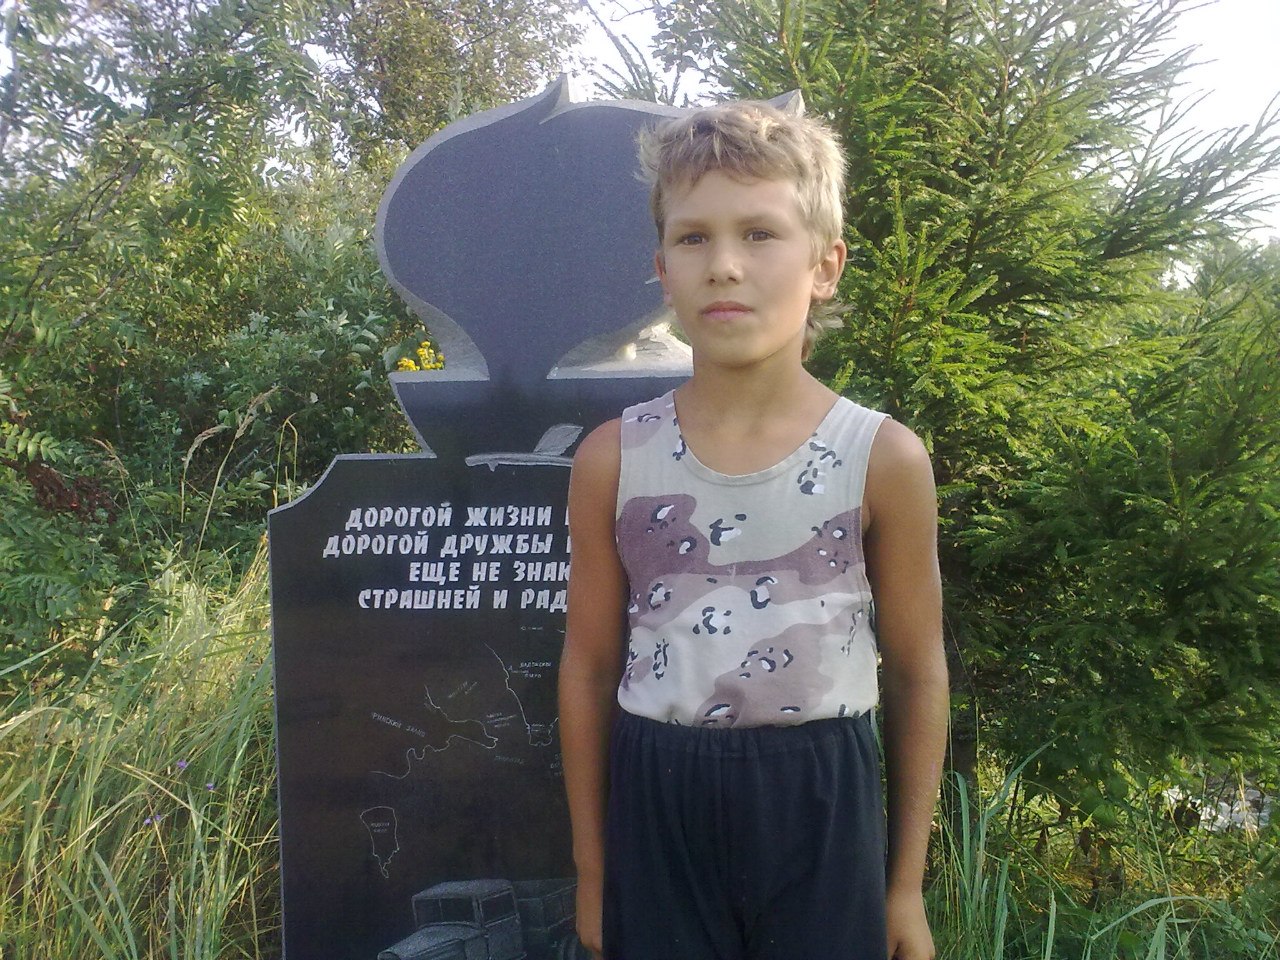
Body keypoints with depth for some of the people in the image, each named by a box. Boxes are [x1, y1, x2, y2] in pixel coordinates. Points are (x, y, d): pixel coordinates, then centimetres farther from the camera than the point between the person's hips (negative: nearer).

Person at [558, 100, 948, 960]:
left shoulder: (885, 458, -8)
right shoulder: (612, 460, -5)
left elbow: (917, 674, 0)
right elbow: (590, 668, 3)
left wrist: (907, 885, 5)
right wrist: (592, 871, 9)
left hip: (820, 809, -1)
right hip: (659, 808, 1)